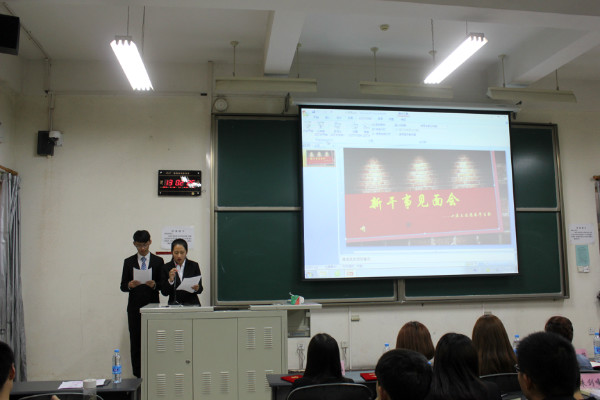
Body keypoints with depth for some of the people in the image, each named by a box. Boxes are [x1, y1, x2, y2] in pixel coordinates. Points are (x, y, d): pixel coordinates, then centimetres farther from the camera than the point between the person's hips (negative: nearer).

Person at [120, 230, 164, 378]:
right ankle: (138, 377, 9)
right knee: (136, 342, 2)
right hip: (135, 308, 1)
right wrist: (130, 285, -15)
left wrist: (154, 284, -16)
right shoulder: (129, 262, 10)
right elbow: (123, 286, 7)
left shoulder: (158, 261, 7)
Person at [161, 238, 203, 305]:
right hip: (174, 304, 0)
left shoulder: (194, 265, 4)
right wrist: (170, 280, -15)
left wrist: (196, 288, -16)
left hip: (192, 304, 0)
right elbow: (164, 292, 1)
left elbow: (200, 290, 5)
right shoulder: (166, 267, 4)